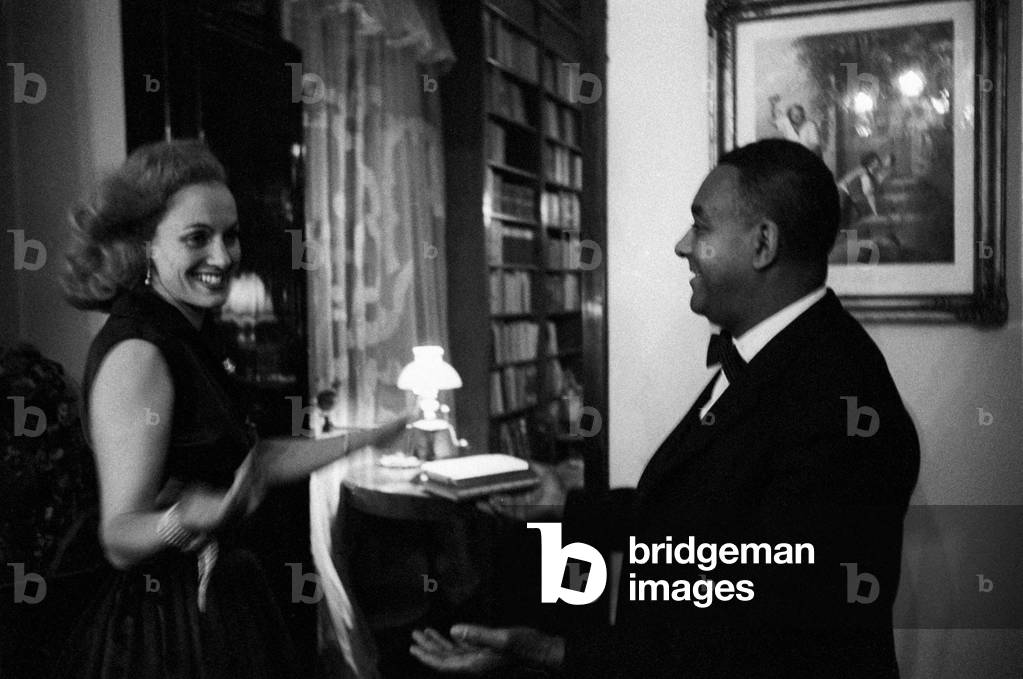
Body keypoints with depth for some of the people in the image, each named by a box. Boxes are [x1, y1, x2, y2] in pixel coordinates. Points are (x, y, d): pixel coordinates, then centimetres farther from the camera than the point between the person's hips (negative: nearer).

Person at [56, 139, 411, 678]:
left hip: (221, 606, 9)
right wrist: (187, 519, -43)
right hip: (168, 631, -9)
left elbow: (245, 459, 11)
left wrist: (360, 441, 15)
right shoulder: (136, 354, -22)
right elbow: (120, 538, -23)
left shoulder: (189, 338, 6)